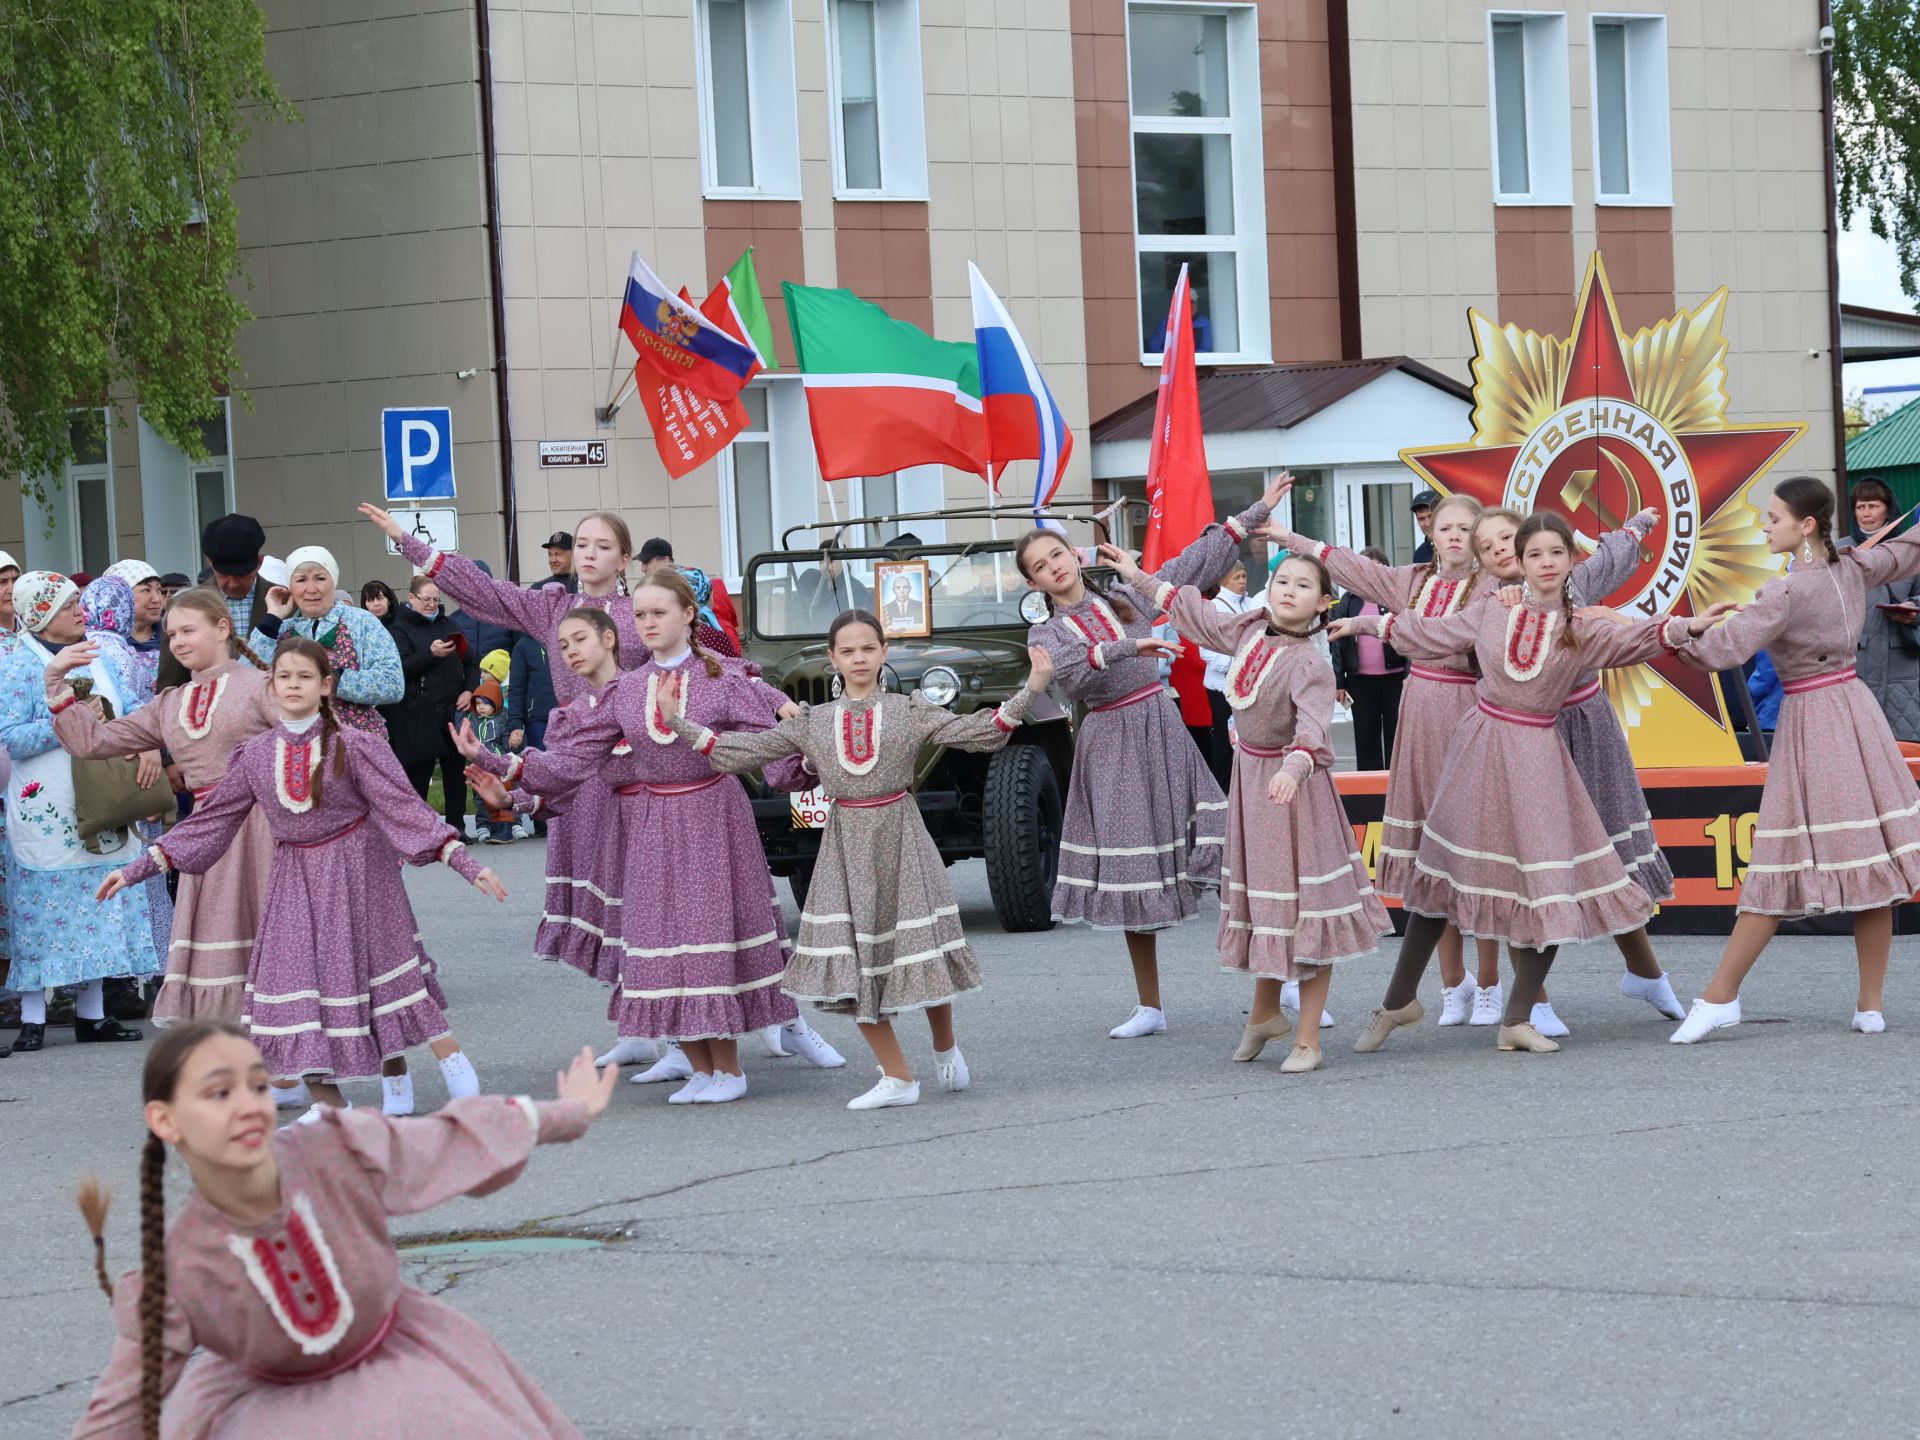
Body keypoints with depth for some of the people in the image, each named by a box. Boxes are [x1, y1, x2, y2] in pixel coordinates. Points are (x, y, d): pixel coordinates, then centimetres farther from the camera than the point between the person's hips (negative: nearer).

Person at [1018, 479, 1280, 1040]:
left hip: (1163, 731, 1)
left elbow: (1197, 563, 12)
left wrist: (1254, 513, 11)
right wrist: (1125, 647, -31)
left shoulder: (1127, 598, 10)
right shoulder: (1047, 634, 3)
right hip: (1109, 746, -1)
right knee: (1131, 872, 4)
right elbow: (1072, 675, -19)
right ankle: (1150, 1008, 14)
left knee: (1216, 849, -8)